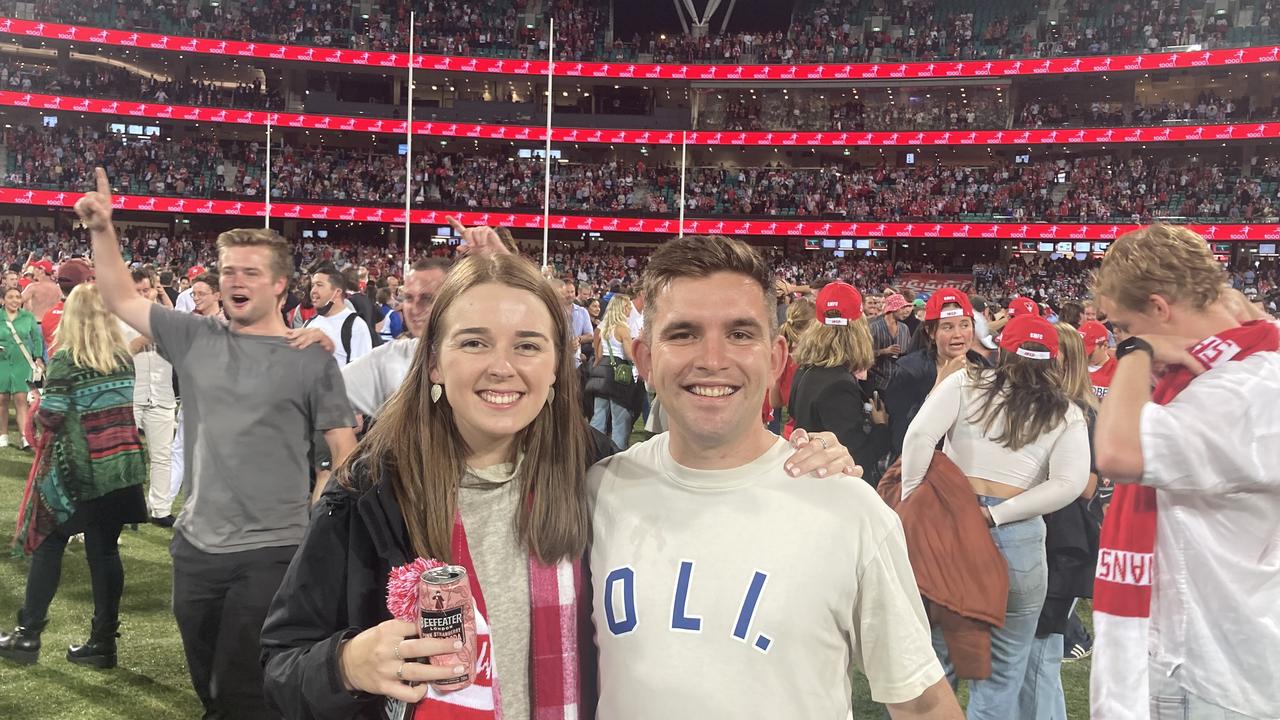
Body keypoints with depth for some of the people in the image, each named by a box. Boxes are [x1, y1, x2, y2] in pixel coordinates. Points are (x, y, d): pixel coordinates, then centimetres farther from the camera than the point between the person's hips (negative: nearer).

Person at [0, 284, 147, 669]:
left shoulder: (65, 359, -10)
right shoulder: (124, 359, 4)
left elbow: (49, 416, -13)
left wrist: (40, 424, 7)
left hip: (76, 469, -4)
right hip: (121, 467, 4)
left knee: (47, 545, 12)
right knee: (104, 550, 9)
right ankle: (103, 641, 14)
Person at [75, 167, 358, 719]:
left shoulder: (310, 361, -6)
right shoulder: (195, 339, 4)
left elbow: (345, 453, -5)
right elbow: (120, 300, 13)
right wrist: (102, 230, 3)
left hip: (270, 553, -4)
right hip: (195, 547, 5)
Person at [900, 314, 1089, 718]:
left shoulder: (965, 383, 7)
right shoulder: (1067, 415, 8)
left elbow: (919, 435, -7)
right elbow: (1070, 483, -8)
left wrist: (910, 500, 0)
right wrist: (997, 515, -7)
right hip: (1017, 537, 0)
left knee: (935, 655, 16)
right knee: (1001, 671, 13)